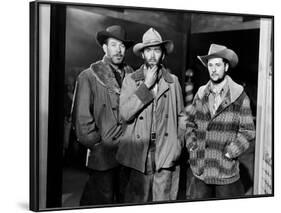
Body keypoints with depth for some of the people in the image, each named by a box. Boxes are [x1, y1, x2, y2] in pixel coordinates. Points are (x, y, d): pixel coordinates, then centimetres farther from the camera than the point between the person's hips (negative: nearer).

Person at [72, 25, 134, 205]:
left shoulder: (131, 75, 8)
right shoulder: (89, 76, -3)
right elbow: (82, 117, -5)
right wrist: (96, 145, -8)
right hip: (103, 154, -4)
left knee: (125, 201, 12)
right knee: (103, 199, 3)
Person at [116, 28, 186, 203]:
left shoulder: (173, 81, 8)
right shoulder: (131, 80, 4)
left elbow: (180, 116, 13)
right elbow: (125, 114, -8)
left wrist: (178, 143, 3)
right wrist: (146, 85, -9)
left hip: (166, 155, 1)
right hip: (138, 154, -1)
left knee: (163, 200, 5)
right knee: (137, 200, 5)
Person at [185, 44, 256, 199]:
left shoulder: (239, 97, -6)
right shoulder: (201, 94, 6)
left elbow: (248, 132, -6)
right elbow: (190, 124, 14)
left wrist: (229, 153, -11)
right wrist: (192, 148, 2)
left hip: (226, 173, -3)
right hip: (200, 171, 3)